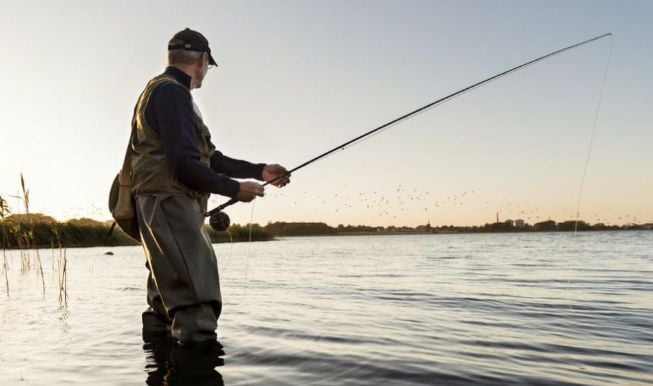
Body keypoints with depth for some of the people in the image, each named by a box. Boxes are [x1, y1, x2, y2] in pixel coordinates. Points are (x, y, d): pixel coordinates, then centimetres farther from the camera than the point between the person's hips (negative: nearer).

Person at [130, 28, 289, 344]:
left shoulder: (163, 91, 23)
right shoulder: (171, 92, -10)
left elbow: (210, 158, 21)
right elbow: (184, 165, -19)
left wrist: (259, 171, 16)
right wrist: (234, 189, -8)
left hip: (165, 210, 11)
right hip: (169, 205, -11)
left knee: (169, 300, 12)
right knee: (198, 302, -17)